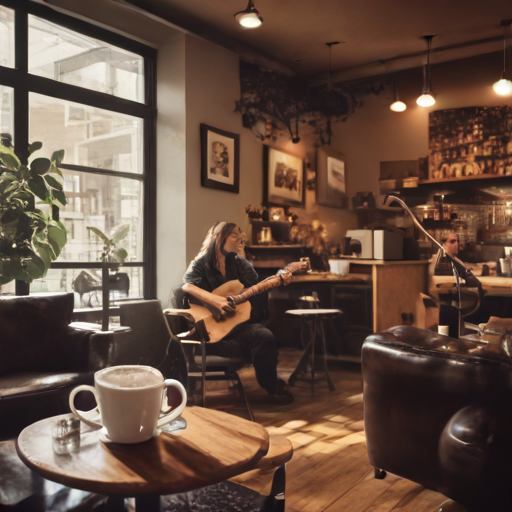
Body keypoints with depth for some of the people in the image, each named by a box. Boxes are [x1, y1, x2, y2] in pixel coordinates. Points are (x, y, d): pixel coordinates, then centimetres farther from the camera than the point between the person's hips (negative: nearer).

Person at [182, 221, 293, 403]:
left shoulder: (240, 264, 15)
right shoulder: (200, 264, 1)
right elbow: (187, 286, -19)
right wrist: (215, 301, -32)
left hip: (239, 323, 5)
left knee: (265, 336, -24)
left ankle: (271, 385, -2)